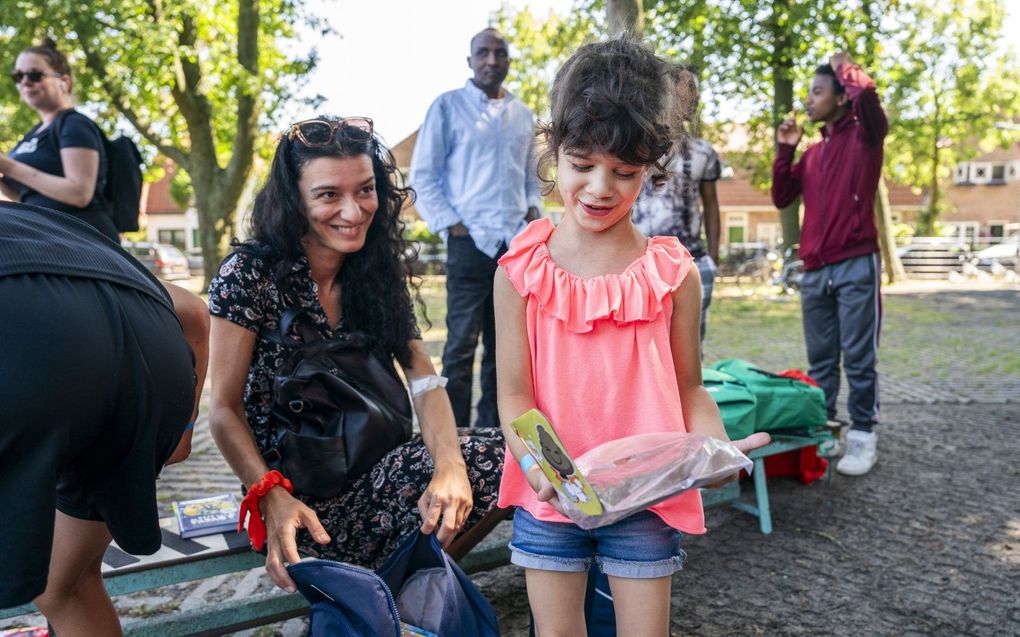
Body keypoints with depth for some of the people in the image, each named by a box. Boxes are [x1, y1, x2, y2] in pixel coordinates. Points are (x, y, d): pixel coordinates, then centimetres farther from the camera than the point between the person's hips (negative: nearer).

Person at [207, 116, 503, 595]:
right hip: (299, 496, -5)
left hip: (370, 471, 6)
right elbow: (224, 410, -10)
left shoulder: (378, 273, 2)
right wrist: (273, 500, -27)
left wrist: (449, 464, -26)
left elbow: (425, 382, -6)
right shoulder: (249, 276, -11)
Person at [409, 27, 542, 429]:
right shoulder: (448, 106, 2)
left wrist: (532, 209, 6)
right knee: (462, 345, -4)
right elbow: (423, 175, -1)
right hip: (470, 242, -5)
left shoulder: (523, 115, 17)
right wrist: (451, 225, -9)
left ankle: (492, 430, 20)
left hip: (518, 244, 5)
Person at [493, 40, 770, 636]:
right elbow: (514, 392, -7)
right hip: (548, 498, 1)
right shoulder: (521, 269, -6)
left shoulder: (673, 272, -5)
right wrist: (537, 465, -24)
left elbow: (688, 387, 1)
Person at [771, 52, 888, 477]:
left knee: (858, 359, -2)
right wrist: (785, 150, 7)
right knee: (820, 361, 9)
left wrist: (845, 69, -3)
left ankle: (863, 436, 7)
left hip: (855, 266, -6)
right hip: (815, 270, 6)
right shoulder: (813, 152, 18)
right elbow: (781, 198, 15)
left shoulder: (864, 135, 0)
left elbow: (866, 94, -22)